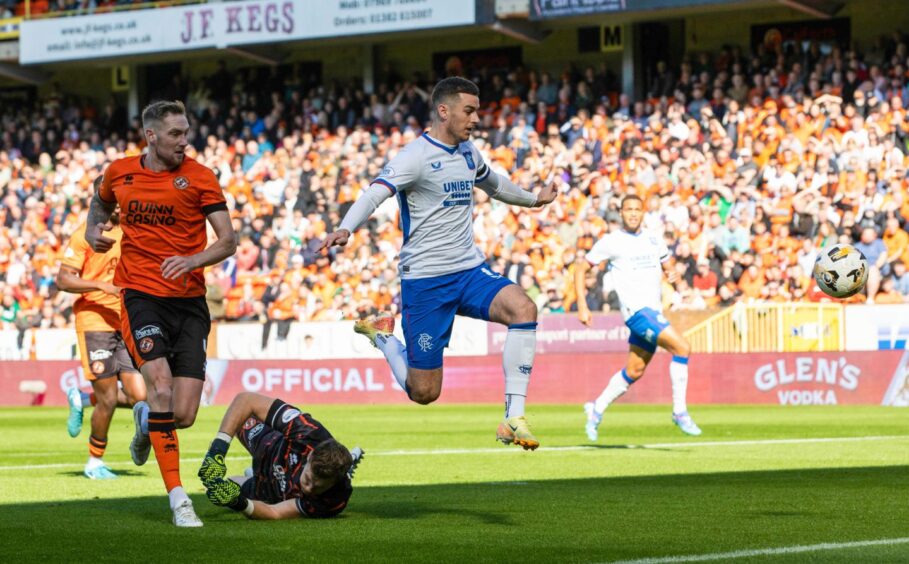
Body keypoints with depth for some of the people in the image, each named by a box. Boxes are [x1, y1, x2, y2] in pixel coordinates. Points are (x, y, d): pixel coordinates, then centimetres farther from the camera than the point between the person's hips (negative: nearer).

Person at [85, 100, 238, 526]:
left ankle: (145, 420, 34)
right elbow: (100, 203, 28)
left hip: (189, 302, 0)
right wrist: (94, 230, 7)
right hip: (139, 295, 0)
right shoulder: (119, 172, 5)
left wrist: (194, 259, -24)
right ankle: (177, 498, -15)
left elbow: (228, 241, -6)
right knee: (161, 385, -23)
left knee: (183, 415, -6)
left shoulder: (199, 177, -2)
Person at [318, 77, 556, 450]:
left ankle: (513, 420, -20)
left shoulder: (467, 152, 11)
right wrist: (345, 229, -46)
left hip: (470, 269, 6)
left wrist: (533, 199, 49)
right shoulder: (417, 156, -12)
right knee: (424, 393, -3)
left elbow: (491, 182, 35)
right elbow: (375, 193, -27)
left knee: (523, 308, -25)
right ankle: (381, 335, 29)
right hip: (425, 279, -6)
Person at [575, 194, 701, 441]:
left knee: (634, 371, 12)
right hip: (636, 310, -7)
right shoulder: (611, 242, -2)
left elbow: (668, 266, 25)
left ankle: (597, 409, 29)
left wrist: (673, 273, -1)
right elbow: (580, 270, 3)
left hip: (654, 311, 7)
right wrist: (582, 307, -5)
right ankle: (679, 411, -14)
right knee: (682, 347, -20)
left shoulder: (654, 240, 14)